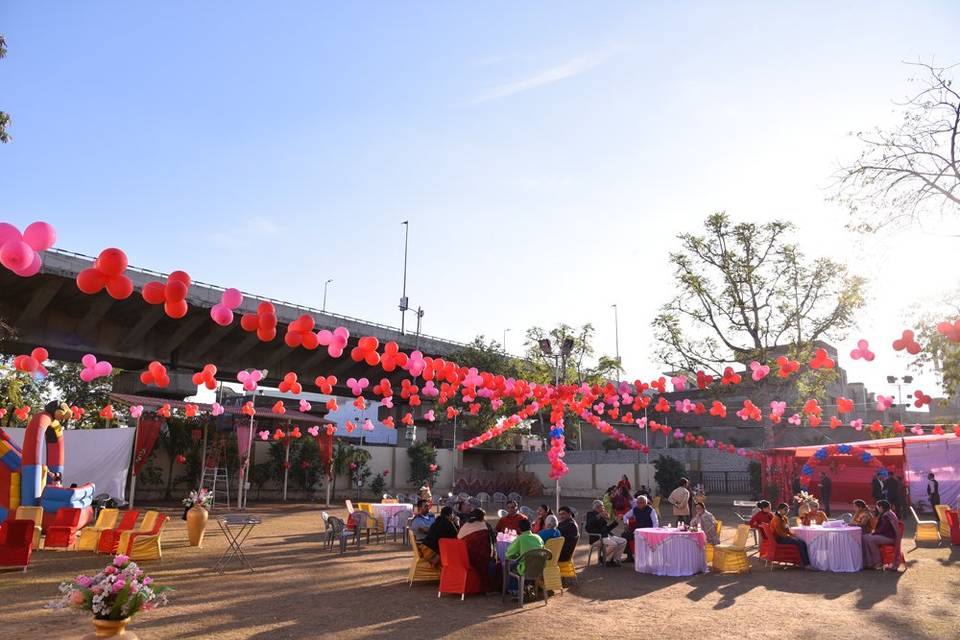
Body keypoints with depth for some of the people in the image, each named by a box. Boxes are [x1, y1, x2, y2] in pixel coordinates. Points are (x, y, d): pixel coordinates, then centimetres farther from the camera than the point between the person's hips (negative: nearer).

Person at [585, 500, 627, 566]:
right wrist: (599, 516, -27)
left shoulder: (602, 516, 21)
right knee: (613, 544, -30)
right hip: (597, 537, -8)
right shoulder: (590, 514, 1)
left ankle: (614, 559, -1)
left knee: (623, 541, -6)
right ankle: (606, 560, -8)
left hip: (607, 535, 8)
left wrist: (616, 521, 17)